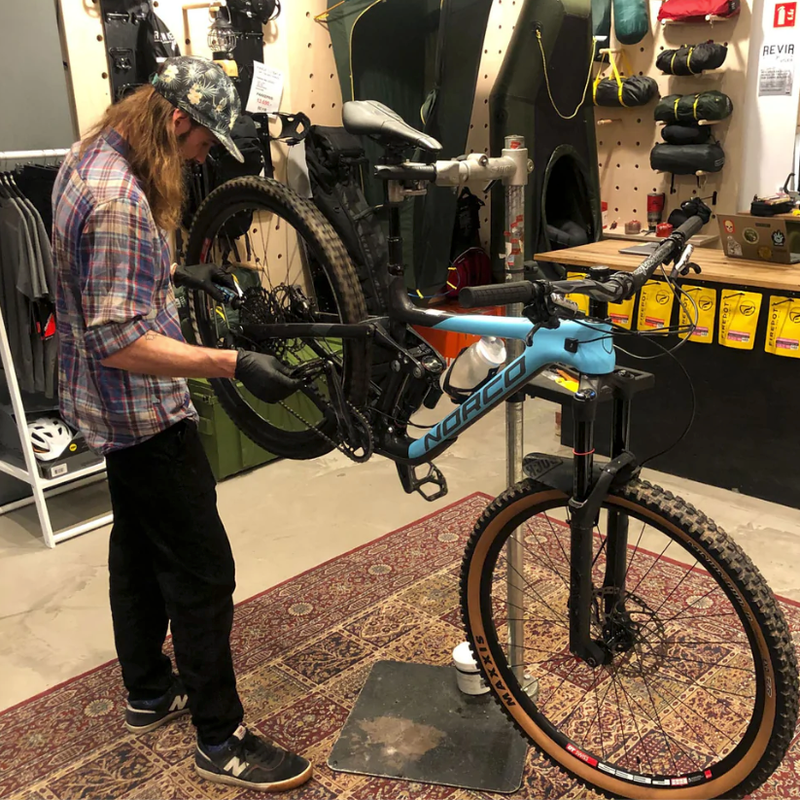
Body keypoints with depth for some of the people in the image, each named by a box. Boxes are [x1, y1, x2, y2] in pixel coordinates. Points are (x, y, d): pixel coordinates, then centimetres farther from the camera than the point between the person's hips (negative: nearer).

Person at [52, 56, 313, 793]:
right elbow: (120, 342, -30)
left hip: (110, 404, 11)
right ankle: (221, 741, 12)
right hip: (142, 408, -11)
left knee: (139, 546, 21)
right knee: (203, 572, -2)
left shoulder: (88, 158, 6)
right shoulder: (119, 199, -27)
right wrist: (235, 365, -35)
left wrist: (177, 274, 19)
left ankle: (149, 692, 38)